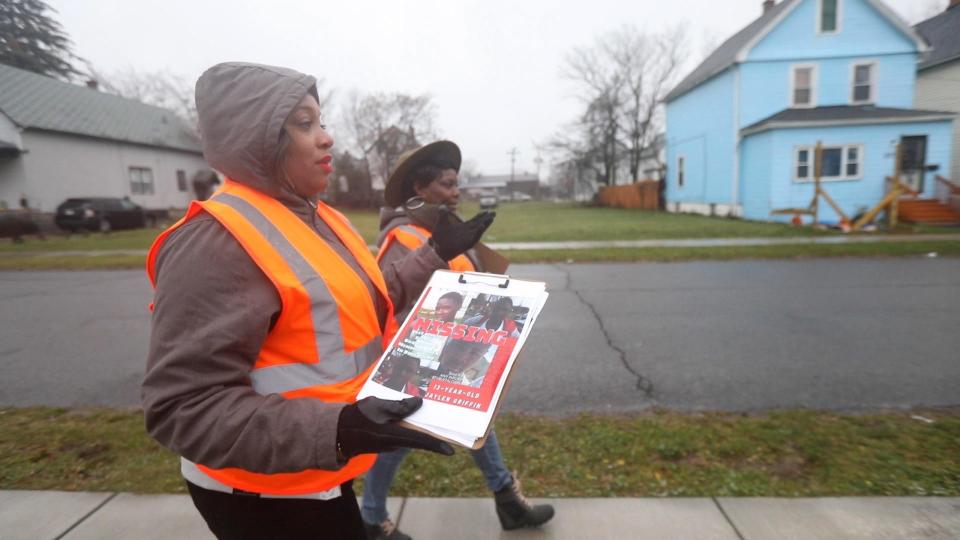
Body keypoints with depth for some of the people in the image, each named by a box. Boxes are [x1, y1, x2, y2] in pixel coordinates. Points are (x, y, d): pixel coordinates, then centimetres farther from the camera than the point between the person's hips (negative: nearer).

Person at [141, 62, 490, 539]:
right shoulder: (216, 242, -25)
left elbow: (366, 302, 14)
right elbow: (184, 405, -27)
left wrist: (438, 254, 9)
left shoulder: (318, 218, 4)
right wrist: (333, 432, -37)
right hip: (264, 494, -8)